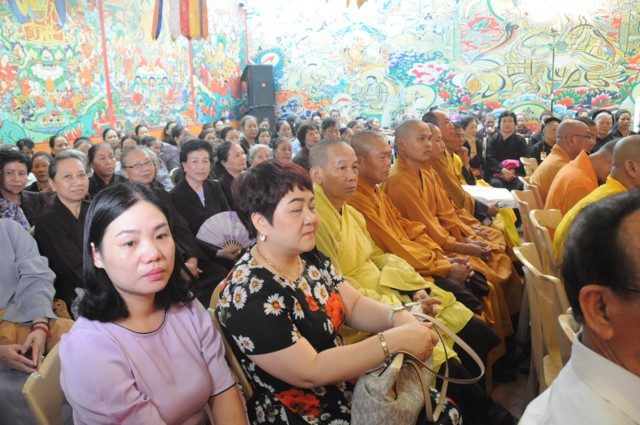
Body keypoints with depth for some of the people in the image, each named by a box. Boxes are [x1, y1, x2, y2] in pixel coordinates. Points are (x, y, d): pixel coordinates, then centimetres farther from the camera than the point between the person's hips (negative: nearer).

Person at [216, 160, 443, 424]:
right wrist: (394, 340, -27)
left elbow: (354, 306, 5)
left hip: (349, 391, 7)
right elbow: (309, 372, -25)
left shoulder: (310, 258, 1)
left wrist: (398, 318, -15)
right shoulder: (249, 296, -24)